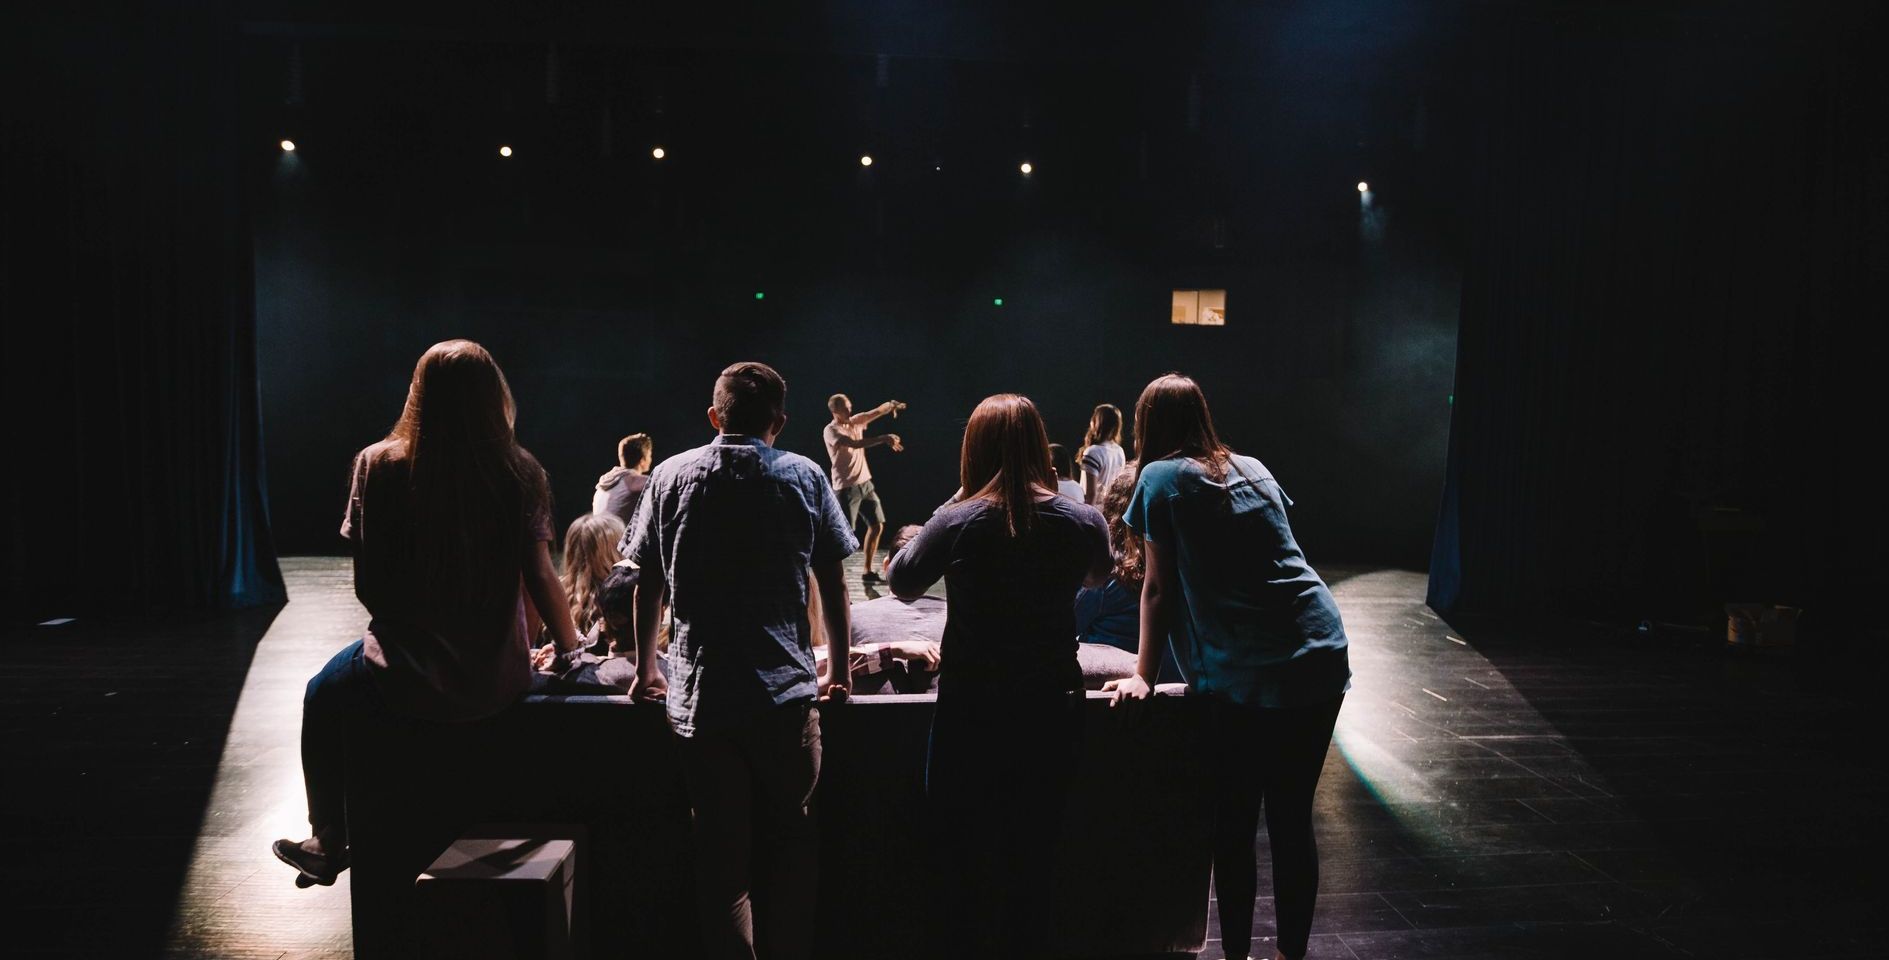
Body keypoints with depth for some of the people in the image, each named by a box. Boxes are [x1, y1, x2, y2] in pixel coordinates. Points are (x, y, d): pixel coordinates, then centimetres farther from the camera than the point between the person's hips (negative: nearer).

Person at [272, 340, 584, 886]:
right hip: (497, 680, 3)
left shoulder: (379, 465, -10)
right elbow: (540, 580, -11)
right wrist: (569, 650, 5)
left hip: (407, 679, -3)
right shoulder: (520, 471, -8)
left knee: (323, 698, 32)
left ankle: (329, 845, 46)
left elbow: (366, 584, -5)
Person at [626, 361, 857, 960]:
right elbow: (832, 584, 2)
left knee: (721, 849, 9)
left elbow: (648, 581, 7)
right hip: (787, 692, -1)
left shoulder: (671, 476, 3)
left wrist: (645, 667, 19)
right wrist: (839, 669, 14)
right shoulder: (805, 477, 0)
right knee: (789, 842, 13)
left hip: (699, 696, 1)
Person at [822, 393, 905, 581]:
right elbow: (855, 444, -28)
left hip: (865, 483, 8)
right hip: (847, 488, -8)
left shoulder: (856, 421, 7)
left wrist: (891, 405, -23)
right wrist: (883, 438, -35)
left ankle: (868, 571, 18)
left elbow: (878, 411, 0)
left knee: (877, 525, 9)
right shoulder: (831, 431, -14)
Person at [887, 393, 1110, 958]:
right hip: (1050, 709, 3)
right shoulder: (1081, 521, -5)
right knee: (1034, 859, 15)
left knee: (964, 862, 13)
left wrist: (917, 541, 20)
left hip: (970, 712, -2)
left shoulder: (958, 522, -14)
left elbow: (901, 584, 2)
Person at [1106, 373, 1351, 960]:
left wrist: (1143, 677, 8)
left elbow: (1157, 587, 0)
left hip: (1249, 673, -6)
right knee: (1293, 818, 13)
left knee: (1233, 825, 7)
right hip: (1322, 658, 6)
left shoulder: (1162, 478, -1)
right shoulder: (1253, 468, 16)